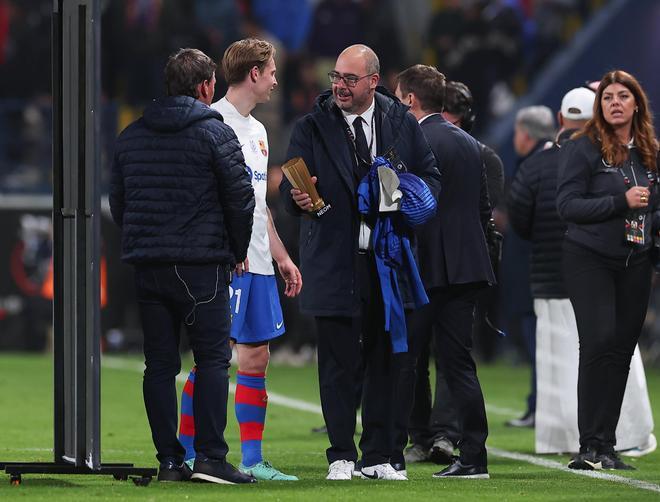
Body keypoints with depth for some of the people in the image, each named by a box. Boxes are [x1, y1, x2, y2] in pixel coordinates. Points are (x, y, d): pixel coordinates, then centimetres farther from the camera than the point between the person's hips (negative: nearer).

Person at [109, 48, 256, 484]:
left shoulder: (131, 136, 12)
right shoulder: (215, 133, -5)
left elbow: (118, 202, 16)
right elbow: (241, 198, -6)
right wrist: (238, 251, 8)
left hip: (148, 267, 5)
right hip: (202, 268, -5)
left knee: (159, 363, 7)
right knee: (213, 359, -2)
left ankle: (169, 460, 5)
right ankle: (211, 456, -9)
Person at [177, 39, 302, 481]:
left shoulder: (257, 130, 21)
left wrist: (282, 257, 23)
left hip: (257, 264, 9)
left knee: (256, 356, 7)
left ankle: (252, 460, 9)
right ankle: (187, 454, -4)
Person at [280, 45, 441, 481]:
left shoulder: (402, 123, 7)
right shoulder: (312, 128, 1)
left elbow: (430, 176, 12)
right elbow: (291, 187, -2)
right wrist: (299, 198, -25)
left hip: (390, 260, 2)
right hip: (334, 262, -2)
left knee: (386, 361, 7)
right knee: (339, 365, -1)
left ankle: (379, 457, 15)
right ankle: (342, 456, 8)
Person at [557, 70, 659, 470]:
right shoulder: (584, 148, -5)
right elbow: (567, 204, -12)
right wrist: (621, 202, -19)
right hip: (590, 258, -5)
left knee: (622, 350, 4)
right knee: (600, 343, -16)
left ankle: (605, 445, 10)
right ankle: (592, 445, -14)